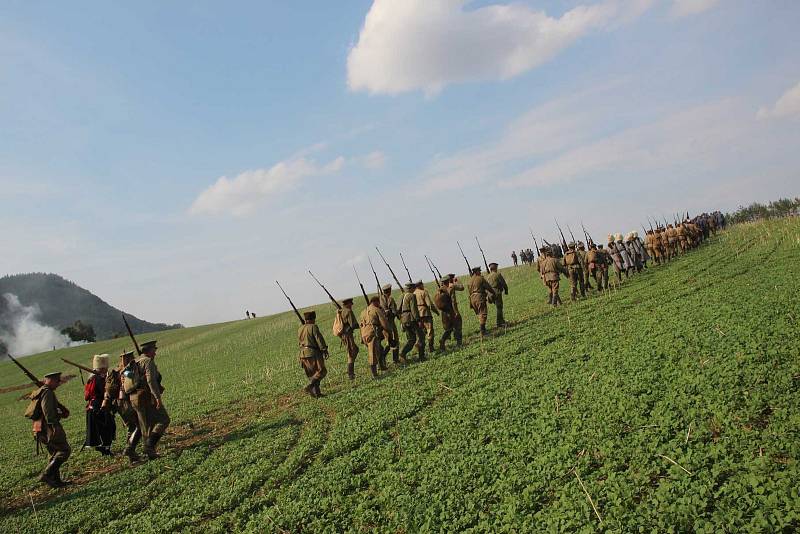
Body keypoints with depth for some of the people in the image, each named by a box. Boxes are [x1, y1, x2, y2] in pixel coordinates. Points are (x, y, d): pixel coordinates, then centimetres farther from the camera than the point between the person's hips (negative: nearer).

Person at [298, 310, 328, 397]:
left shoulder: (300, 330, 14)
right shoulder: (313, 327, -8)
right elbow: (319, 339, -13)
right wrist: (324, 350, -10)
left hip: (303, 354, 8)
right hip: (313, 353, -8)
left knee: (312, 374, 11)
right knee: (321, 371, -4)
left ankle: (316, 393, 9)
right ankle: (309, 387, -18)